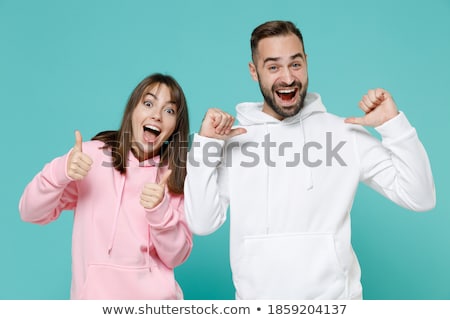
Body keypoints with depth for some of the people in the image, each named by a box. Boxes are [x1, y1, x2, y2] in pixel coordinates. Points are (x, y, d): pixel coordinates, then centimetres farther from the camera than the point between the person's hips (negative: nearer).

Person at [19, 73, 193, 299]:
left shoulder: (177, 176, -2)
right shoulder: (93, 154, -7)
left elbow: (175, 257, -6)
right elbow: (31, 213, -6)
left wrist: (160, 211, -23)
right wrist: (60, 172, -23)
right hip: (93, 294, -1)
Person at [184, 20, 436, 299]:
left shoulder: (344, 132, -5)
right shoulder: (233, 140, -2)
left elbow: (420, 199, -6)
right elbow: (202, 224, -7)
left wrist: (393, 123, -15)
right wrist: (206, 144, -14)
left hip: (333, 296, 0)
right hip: (256, 297, 1)